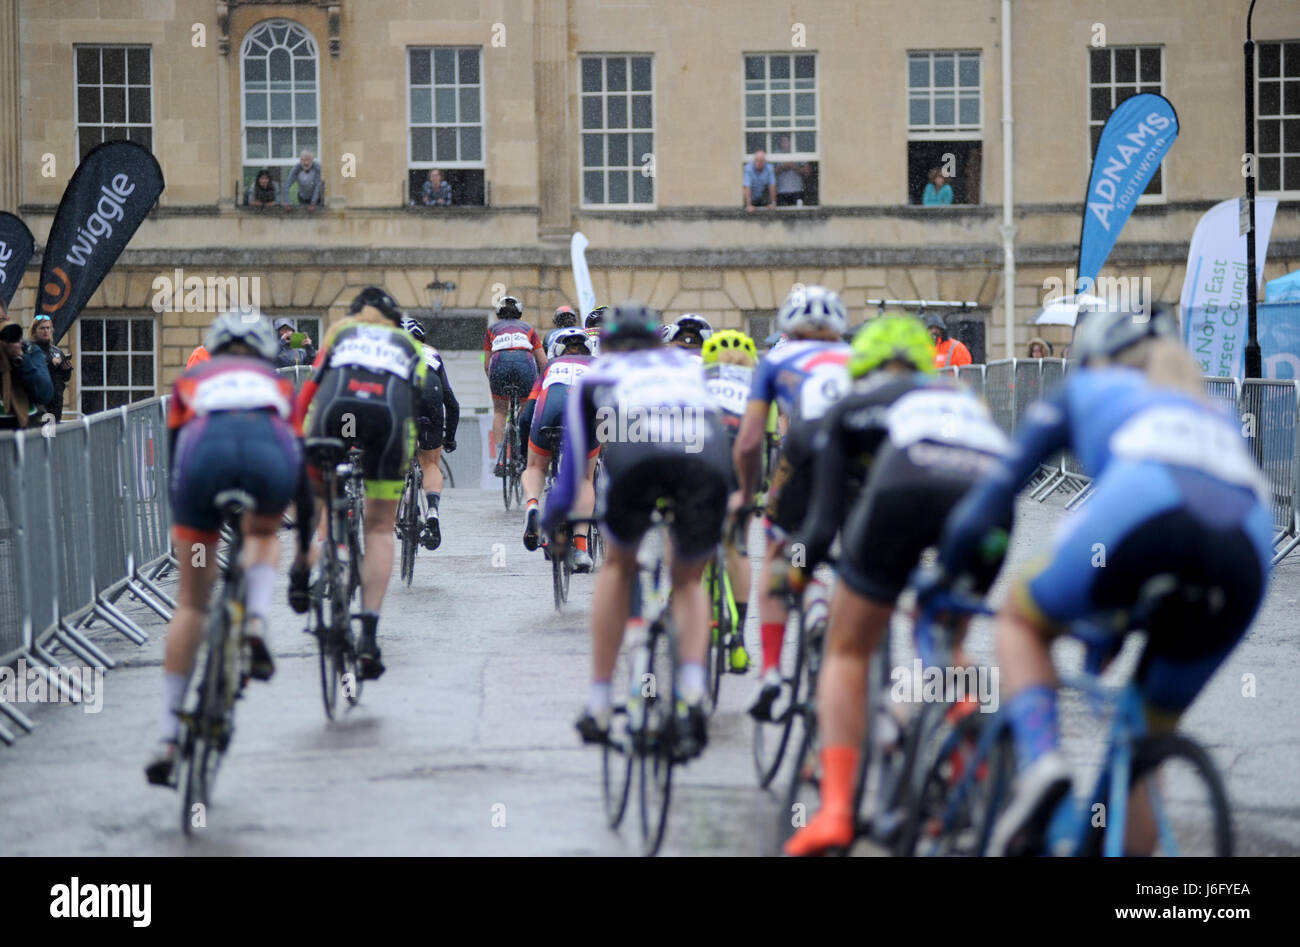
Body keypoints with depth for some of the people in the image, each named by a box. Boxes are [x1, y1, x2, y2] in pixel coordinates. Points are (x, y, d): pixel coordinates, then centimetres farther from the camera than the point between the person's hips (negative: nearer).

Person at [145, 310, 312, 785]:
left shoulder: (190, 382, 37)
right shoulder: (279, 384, 38)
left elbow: (175, 462, 37)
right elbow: (299, 467, 42)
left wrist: (182, 531, 48)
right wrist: (305, 544, 52)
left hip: (206, 449, 0)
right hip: (267, 451, 0)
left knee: (191, 601, 13)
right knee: (262, 533, 36)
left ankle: (167, 735, 9)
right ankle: (256, 625, 7)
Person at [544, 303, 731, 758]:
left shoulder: (597, 374, 35)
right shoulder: (686, 365, 40)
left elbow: (573, 461, 35)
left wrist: (552, 518, 50)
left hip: (636, 453, -1)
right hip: (706, 455, 1)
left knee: (618, 565, 27)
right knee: (689, 580, 24)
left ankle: (598, 705, 21)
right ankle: (693, 694, -1)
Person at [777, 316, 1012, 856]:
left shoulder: (851, 406, 30)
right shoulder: (964, 398, 40)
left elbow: (826, 516, 23)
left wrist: (796, 567, 41)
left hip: (906, 490, -3)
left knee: (847, 652, 14)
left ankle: (835, 807, 0)